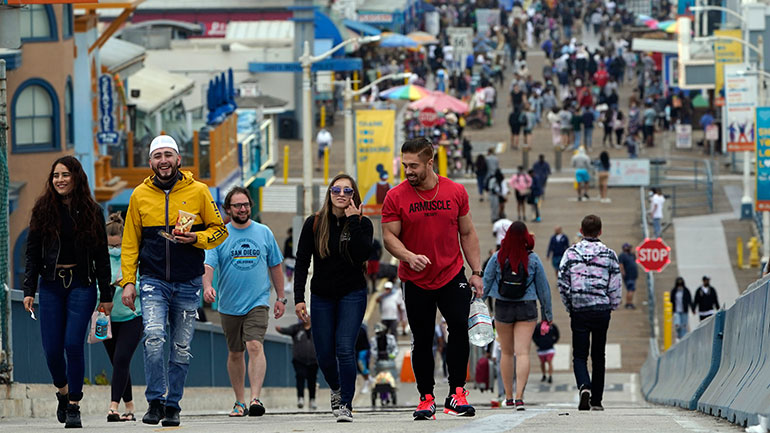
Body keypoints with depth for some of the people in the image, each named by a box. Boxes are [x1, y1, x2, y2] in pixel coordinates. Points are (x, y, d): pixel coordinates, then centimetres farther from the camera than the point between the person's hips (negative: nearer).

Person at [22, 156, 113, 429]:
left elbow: (101, 255, 5)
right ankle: (63, 392, 27)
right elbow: (33, 253, 5)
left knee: (73, 343, -13)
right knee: (52, 348, -1)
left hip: (82, 285, -2)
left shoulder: (91, 212, 3)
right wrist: (28, 290, -3)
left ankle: (74, 406, -5)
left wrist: (106, 295, 2)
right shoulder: (43, 210, 5)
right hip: (51, 285, 2)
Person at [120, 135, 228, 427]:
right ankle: (154, 402, -11)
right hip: (153, 281, 0)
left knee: (181, 348, 4)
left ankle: (173, 406, 14)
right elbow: (130, 242, 10)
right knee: (154, 337, -19)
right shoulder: (140, 195, 5)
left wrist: (196, 238, -13)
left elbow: (219, 230, 8)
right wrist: (128, 281, 2)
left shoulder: (198, 191, 2)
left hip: (188, 283, 0)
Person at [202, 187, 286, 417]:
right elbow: (208, 265, -11)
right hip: (229, 305, 1)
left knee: (255, 346, -19)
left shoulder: (264, 233, 6)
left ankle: (255, 398, -27)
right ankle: (239, 401, 23)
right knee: (235, 353, 10)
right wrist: (207, 286, -32)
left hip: (258, 303, -1)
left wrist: (280, 298, 14)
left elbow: (275, 266, 14)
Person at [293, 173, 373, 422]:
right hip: (322, 296, 2)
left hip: (352, 295, -2)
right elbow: (302, 262, 0)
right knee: (324, 355, 4)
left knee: (344, 348, -16)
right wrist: (298, 298, -8)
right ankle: (336, 389, 35)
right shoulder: (314, 224, 0)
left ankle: (346, 405, -11)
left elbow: (362, 255, -21)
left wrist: (353, 221, -21)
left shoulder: (362, 224, -3)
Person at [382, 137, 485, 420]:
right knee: (422, 341, 3)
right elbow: (389, 236, -5)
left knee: (459, 327, -16)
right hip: (416, 281, 0)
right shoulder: (396, 197, -4)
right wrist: (409, 256, -24)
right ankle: (426, 399, 13)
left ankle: (456, 394, -12)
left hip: (452, 274, 0)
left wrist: (476, 272, 5)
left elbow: (467, 233, 9)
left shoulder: (456, 192, 1)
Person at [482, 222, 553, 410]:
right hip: (527, 309, -1)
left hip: (503, 308, 1)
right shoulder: (532, 259, -4)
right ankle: (519, 396, -19)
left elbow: (485, 283, -2)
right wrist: (547, 313, 14)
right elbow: (543, 287, 3)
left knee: (507, 353, 14)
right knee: (522, 352, -6)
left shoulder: (498, 258, -6)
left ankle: (509, 396, 21)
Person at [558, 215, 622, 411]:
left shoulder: (571, 253, -1)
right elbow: (616, 286, 0)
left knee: (579, 355, 2)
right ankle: (596, 400, 12)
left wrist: (570, 306, 11)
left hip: (579, 311, -1)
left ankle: (584, 386, -26)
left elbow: (563, 284, -2)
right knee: (598, 356, 10)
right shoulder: (609, 254, -1)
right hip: (602, 310, 1)